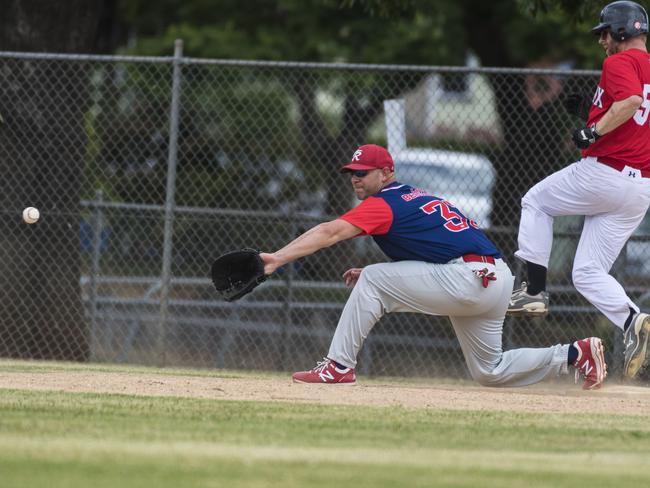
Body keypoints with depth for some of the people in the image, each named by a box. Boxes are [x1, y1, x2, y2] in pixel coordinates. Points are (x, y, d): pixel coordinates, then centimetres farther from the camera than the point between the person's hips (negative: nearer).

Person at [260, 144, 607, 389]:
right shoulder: (415, 198, 23)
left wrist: (277, 258, -23)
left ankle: (339, 366, -7)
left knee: (371, 280, -4)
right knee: (489, 371, 19)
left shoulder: (383, 204, -5)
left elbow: (330, 233, -16)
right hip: (496, 282, 10)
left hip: (468, 280, -10)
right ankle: (575, 355, 13)